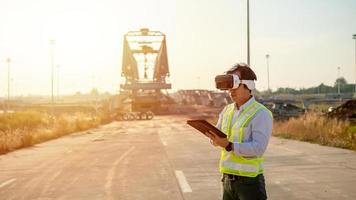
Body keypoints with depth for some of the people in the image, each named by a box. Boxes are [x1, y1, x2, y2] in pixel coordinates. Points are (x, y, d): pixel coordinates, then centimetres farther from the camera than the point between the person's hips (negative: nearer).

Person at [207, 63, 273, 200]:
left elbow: (258, 148, -22)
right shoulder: (227, 110, 10)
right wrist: (215, 138, -11)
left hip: (249, 181, -6)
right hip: (228, 179, 7)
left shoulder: (261, 114, -12)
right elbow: (217, 135, 13)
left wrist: (229, 145, -31)